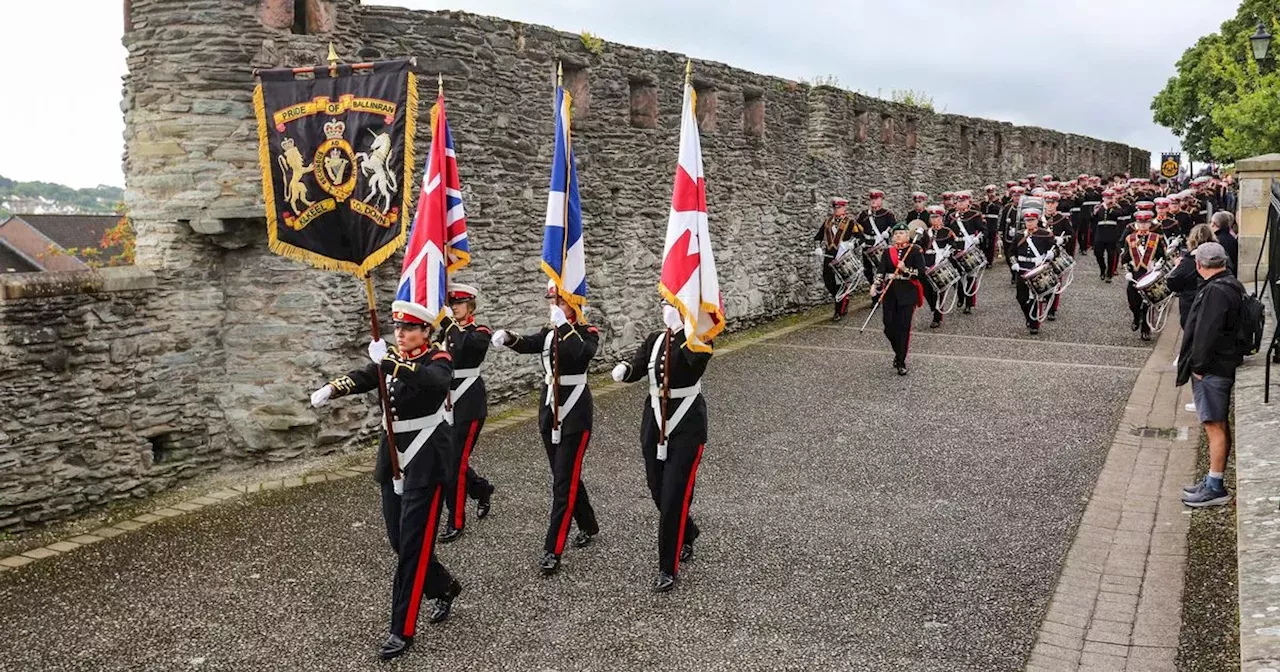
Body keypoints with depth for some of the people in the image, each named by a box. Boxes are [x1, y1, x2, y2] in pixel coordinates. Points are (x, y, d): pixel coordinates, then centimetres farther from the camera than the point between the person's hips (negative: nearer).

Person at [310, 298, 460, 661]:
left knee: (413, 544, -5)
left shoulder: (438, 360, -10)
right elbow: (363, 377, -10)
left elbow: (436, 383, -35)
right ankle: (445, 587, 38)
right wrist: (330, 390, -30)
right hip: (394, 458, 7)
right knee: (399, 541, 13)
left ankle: (402, 631, 3)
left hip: (426, 462, -7)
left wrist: (392, 362, -44)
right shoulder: (392, 357, 8)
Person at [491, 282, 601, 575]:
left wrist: (565, 326, -31)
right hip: (549, 409, 6)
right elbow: (528, 344, -12)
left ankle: (552, 550, -5)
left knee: (564, 480, -7)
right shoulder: (548, 332, 9)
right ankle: (588, 526, 36)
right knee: (566, 474, 16)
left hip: (575, 411, -6)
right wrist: (508, 338, -31)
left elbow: (583, 354, -29)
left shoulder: (588, 332, -7)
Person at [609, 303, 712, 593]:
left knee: (674, 497, -6)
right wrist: (623, 370, -28)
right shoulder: (654, 339, 6)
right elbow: (637, 367, -7)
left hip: (687, 426, -5)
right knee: (658, 492, 14)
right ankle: (688, 534, 43)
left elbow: (697, 359, -31)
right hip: (654, 424, 5)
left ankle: (668, 569, 5)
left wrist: (679, 327, -29)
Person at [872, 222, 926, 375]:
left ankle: (901, 362, 4)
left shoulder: (915, 251, -1)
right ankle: (898, 353, 28)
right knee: (889, 327, 1)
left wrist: (905, 269, -20)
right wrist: (875, 286, -16)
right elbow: (881, 271, 0)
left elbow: (921, 273, -6)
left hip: (907, 294, -3)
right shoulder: (888, 252, 9)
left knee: (904, 327, -4)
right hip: (890, 293, 3)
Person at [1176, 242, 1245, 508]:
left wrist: (1199, 365, -17)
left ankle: (1215, 488, 0)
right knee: (1219, 426, 15)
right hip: (1223, 365, 11)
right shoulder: (1232, 285, 13)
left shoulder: (1216, 291, -20)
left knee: (1215, 427, -5)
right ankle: (1213, 481, 25)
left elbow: (1207, 333, -24)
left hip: (1211, 369, -11)